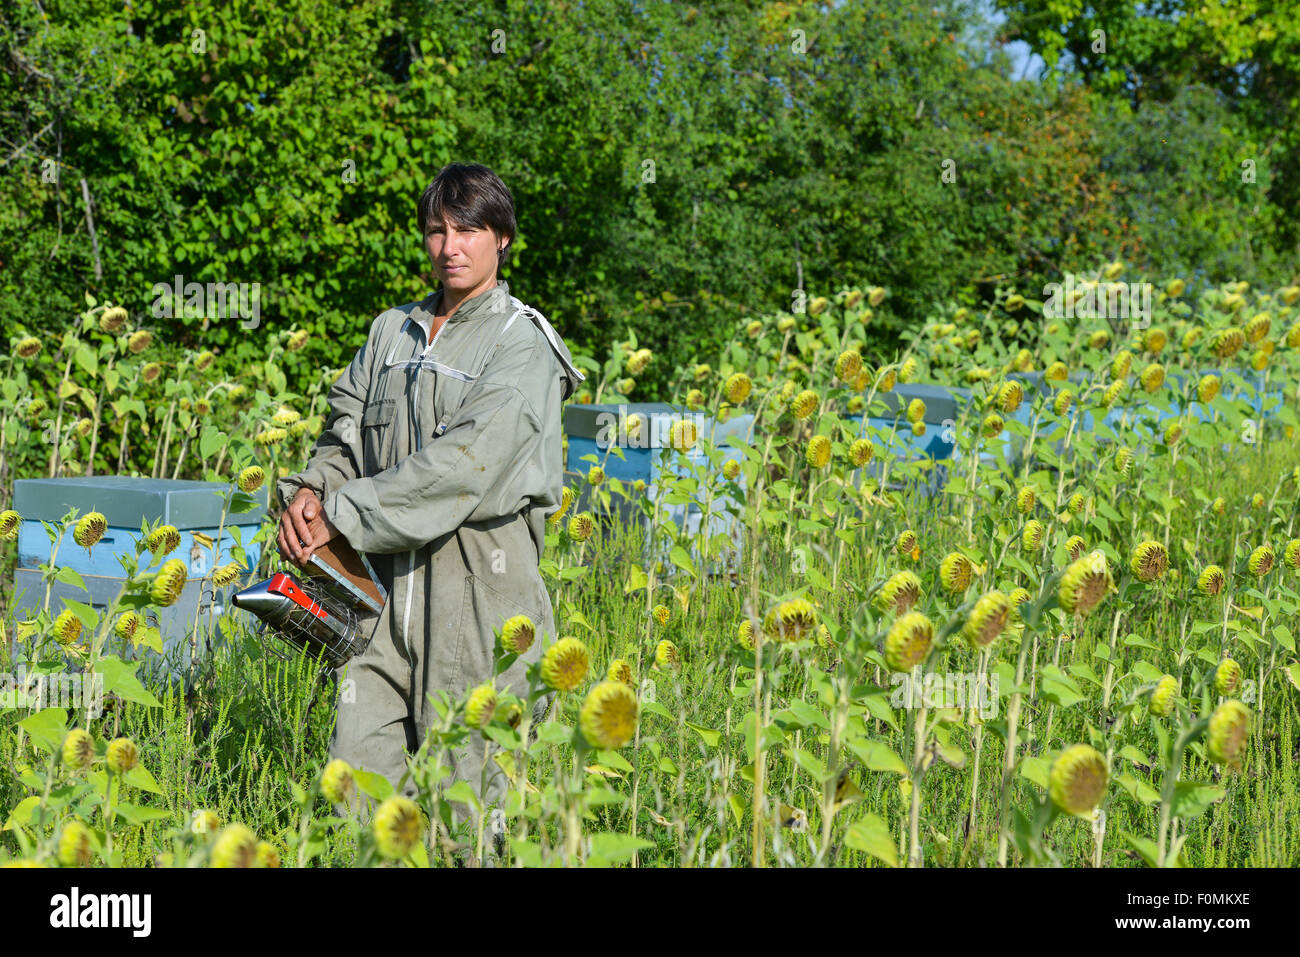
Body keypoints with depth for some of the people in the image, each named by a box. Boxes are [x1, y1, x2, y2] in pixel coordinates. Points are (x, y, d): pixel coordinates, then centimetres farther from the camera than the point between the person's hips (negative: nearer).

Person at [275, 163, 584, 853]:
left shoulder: (522, 343, -5)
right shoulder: (393, 332, 16)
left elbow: (466, 459, -15)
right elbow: (347, 431, 16)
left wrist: (343, 514, -15)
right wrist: (310, 490, -7)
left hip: (479, 580, -5)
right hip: (387, 575, 5)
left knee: (461, 784, -1)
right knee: (359, 774, 1)